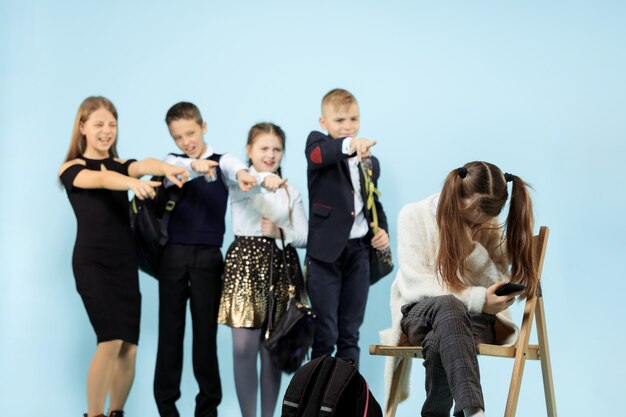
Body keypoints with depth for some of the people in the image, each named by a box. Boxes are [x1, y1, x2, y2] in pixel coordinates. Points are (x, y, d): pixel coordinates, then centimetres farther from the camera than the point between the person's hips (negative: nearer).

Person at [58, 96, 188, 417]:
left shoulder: (121, 165, 14)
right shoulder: (72, 169, 1)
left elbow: (143, 166, -11)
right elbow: (100, 179, -22)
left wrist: (165, 168, -35)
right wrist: (133, 183, -43)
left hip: (125, 263, 5)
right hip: (92, 262, -5)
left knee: (129, 347, 1)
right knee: (111, 341, -17)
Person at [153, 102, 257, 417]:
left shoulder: (221, 160, 4)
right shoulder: (172, 162, 7)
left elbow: (232, 167, -21)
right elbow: (176, 171, -19)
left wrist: (241, 173, -46)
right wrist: (195, 166, -42)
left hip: (208, 255, -1)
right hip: (173, 254, 1)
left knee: (206, 328, 3)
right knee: (170, 327, 3)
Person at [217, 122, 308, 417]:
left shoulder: (290, 191, 13)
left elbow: (305, 237, 9)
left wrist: (281, 233, -11)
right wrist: (264, 179, -41)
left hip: (281, 265, 3)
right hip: (246, 263, -3)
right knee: (244, 348, -7)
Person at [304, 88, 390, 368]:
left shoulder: (370, 162, 14)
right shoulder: (319, 143, -2)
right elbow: (318, 155, -27)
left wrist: (382, 231, 2)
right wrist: (348, 145, -48)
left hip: (359, 250, 5)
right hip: (326, 251, -5)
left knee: (350, 332, 11)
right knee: (324, 333, -1)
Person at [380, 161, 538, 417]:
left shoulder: (490, 228, 6)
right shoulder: (414, 216, -4)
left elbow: (498, 287, -1)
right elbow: (416, 283, -11)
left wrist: (473, 246, -17)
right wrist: (477, 299, -22)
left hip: (474, 319, 2)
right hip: (421, 314, -1)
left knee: (440, 341, -40)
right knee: (447, 304, -42)